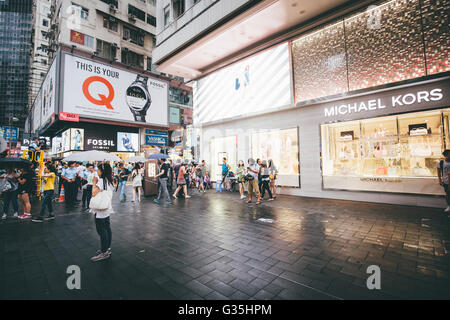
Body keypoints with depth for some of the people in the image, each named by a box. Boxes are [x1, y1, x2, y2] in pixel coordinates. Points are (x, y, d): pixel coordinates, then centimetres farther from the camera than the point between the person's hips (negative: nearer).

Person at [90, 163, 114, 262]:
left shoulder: (101, 181, -17)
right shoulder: (108, 181, 9)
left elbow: (94, 193, -22)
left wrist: (94, 182, -12)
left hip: (100, 210, -9)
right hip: (107, 208, 9)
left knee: (101, 230, -1)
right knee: (107, 228, 15)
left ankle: (104, 253, 6)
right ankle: (108, 249, 26)